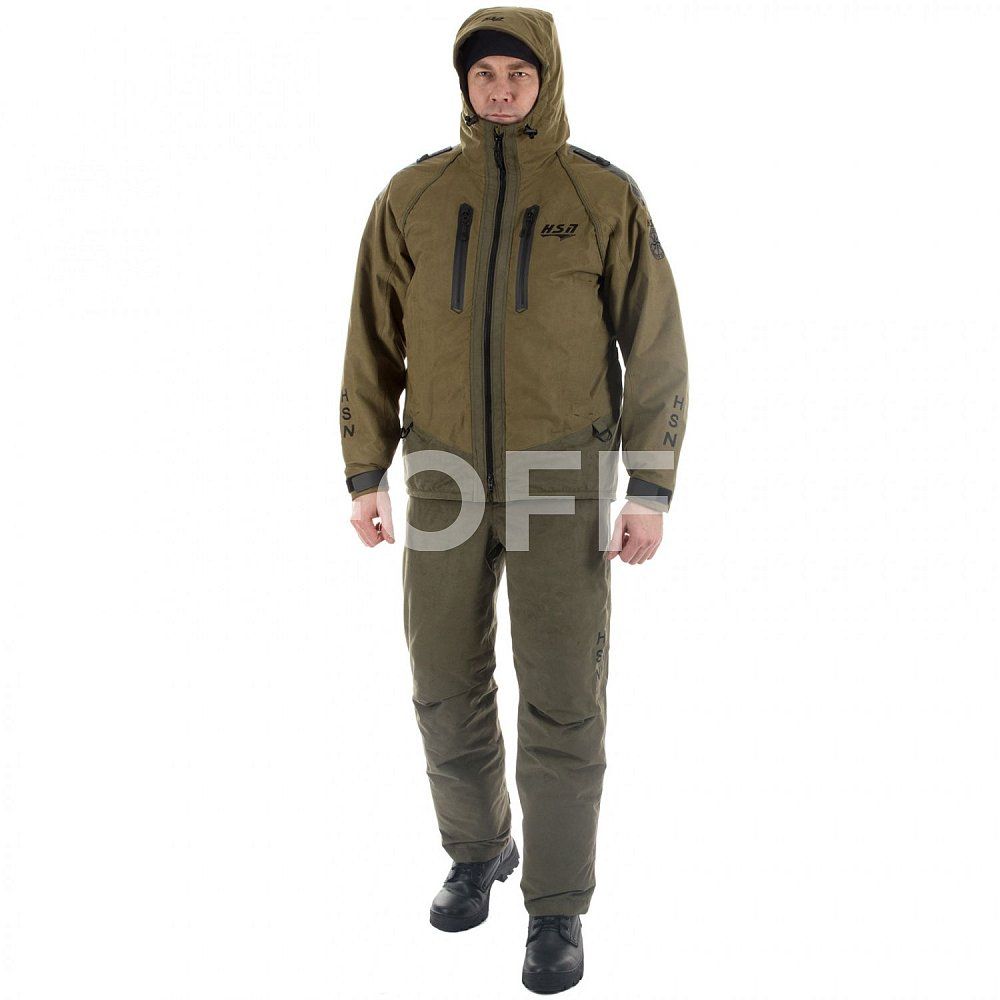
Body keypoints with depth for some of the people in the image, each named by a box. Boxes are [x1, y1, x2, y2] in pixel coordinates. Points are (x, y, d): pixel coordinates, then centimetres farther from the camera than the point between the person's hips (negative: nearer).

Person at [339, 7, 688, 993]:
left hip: (561, 475, -2)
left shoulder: (604, 195, -2)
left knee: (561, 698, -3)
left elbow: (655, 347, -3)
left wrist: (651, 491, -10)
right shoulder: (414, 195, 4)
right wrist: (363, 477, 4)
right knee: (447, 687, 8)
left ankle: (556, 906, 14)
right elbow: (375, 343, 8)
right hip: (448, 476, 3)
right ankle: (478, 847, 34)